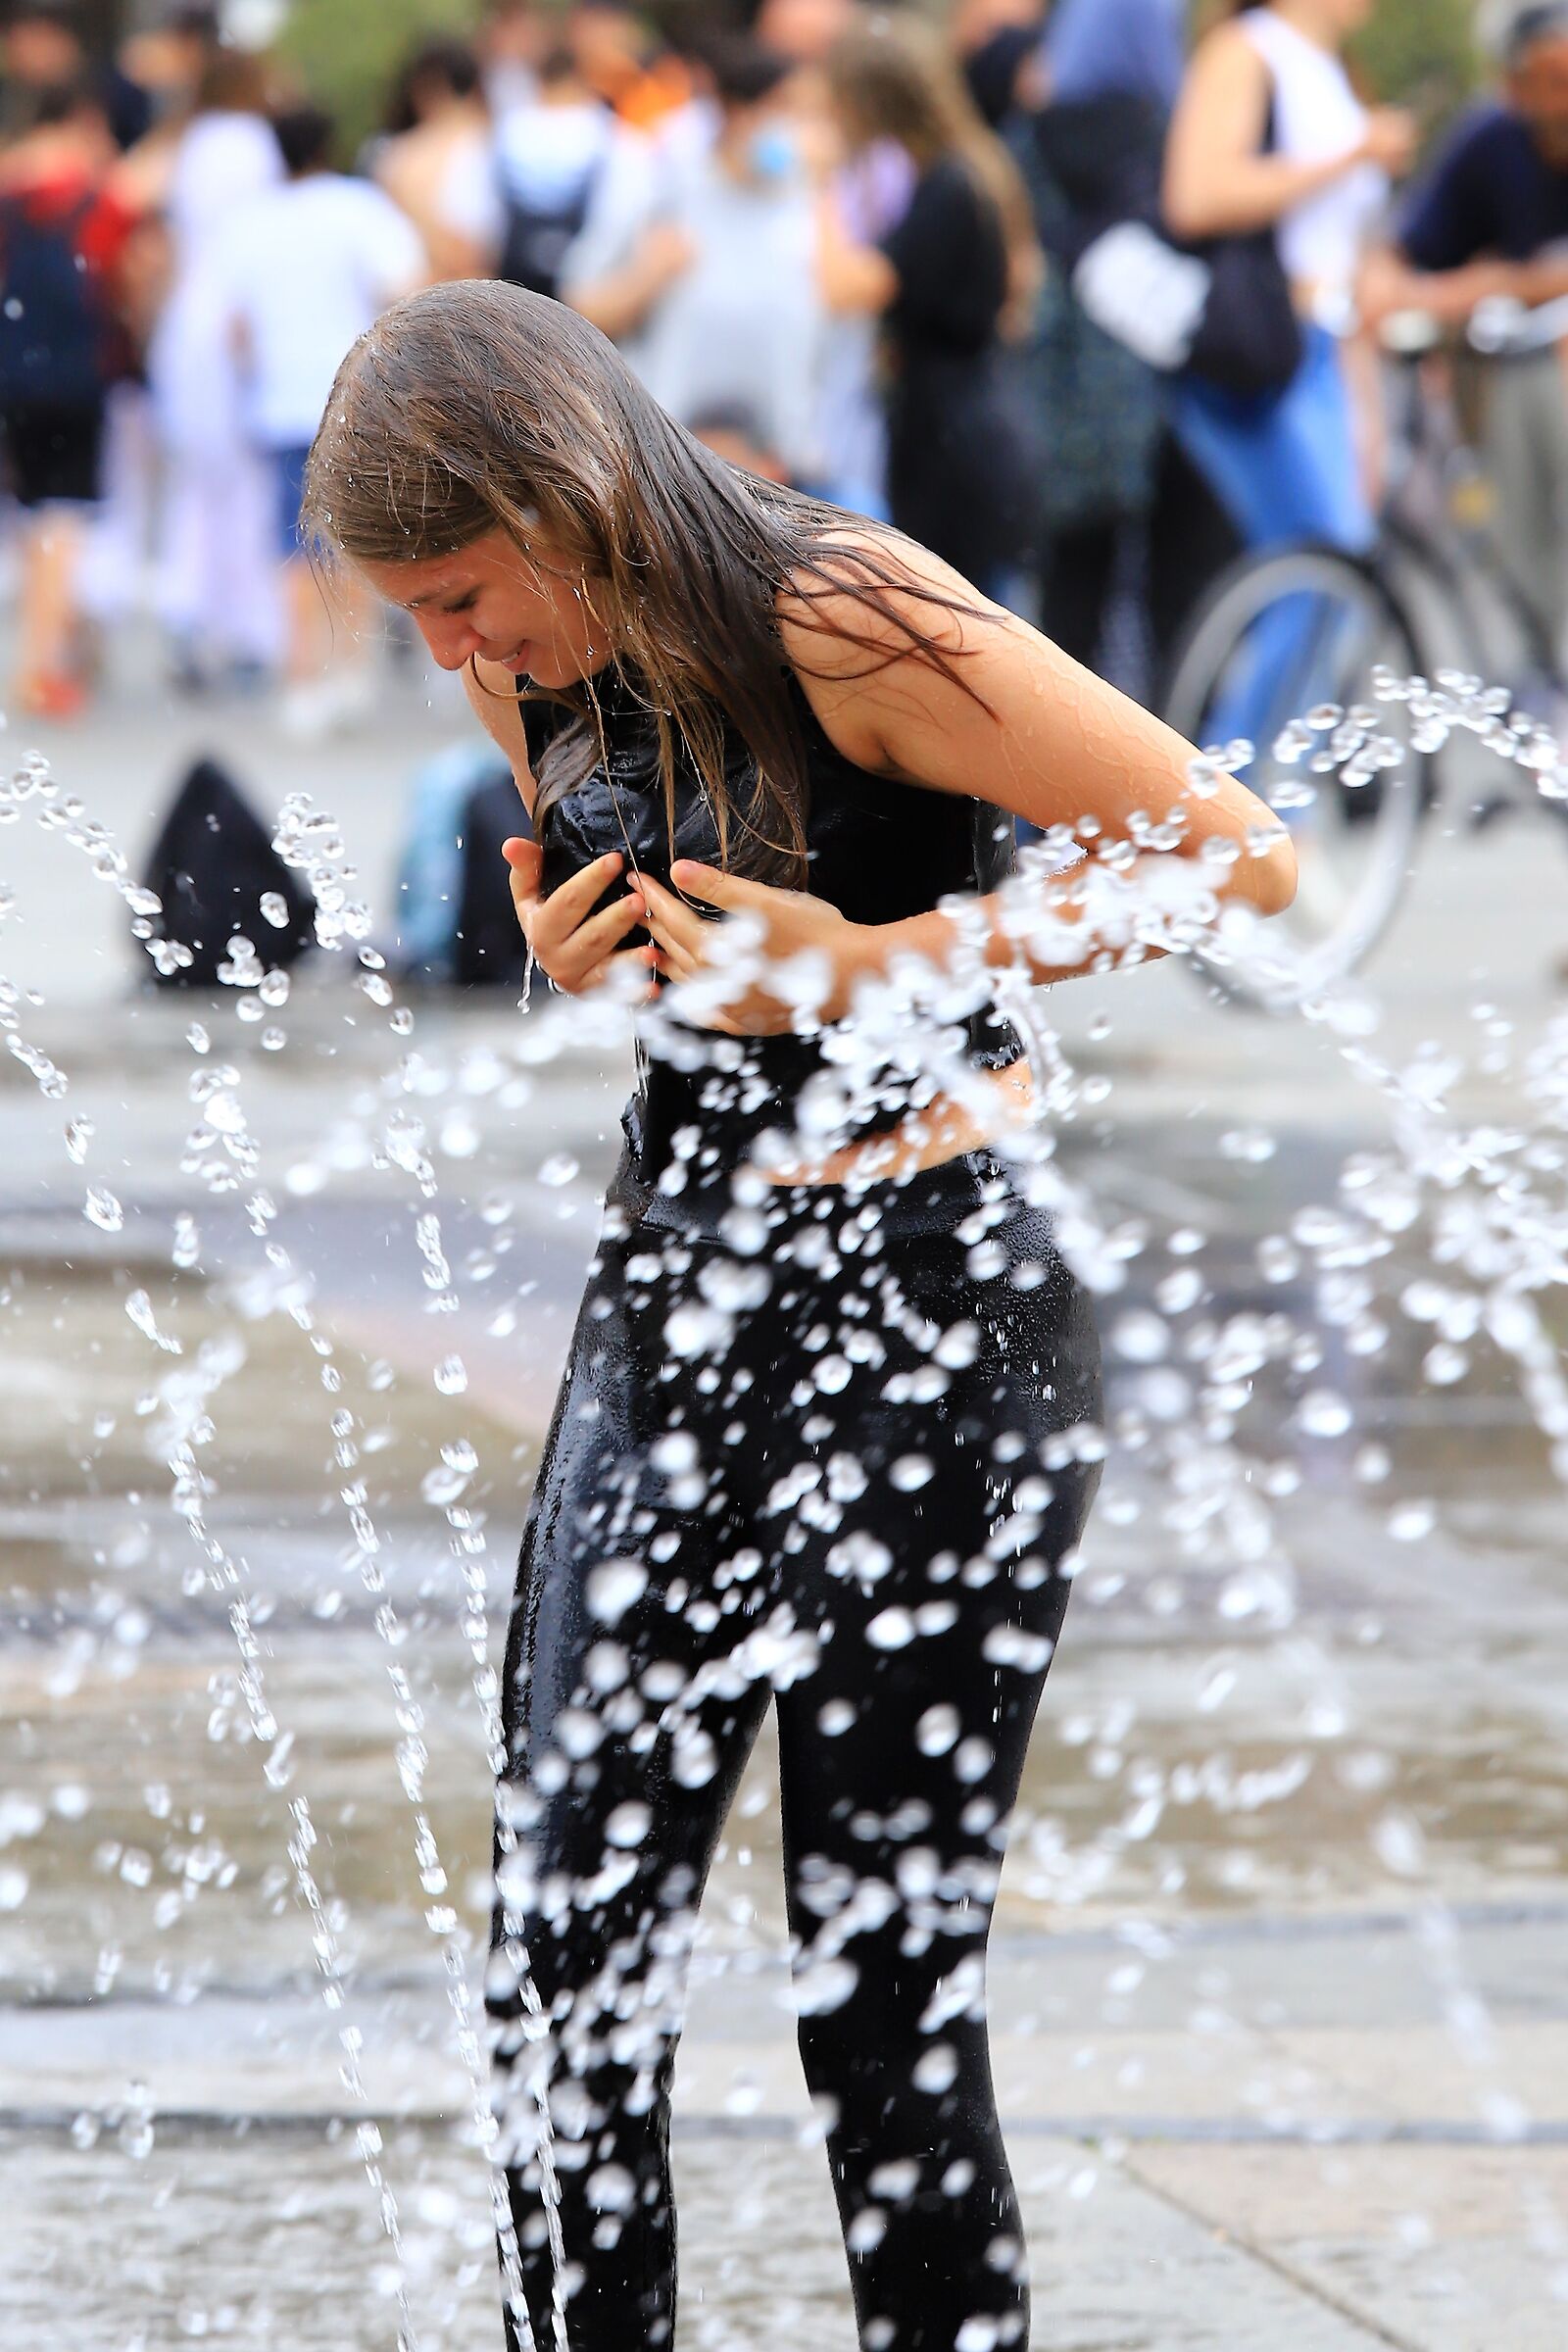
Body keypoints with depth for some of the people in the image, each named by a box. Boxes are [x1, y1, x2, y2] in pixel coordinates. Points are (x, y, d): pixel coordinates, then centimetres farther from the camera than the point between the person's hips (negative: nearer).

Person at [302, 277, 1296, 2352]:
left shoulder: (849, 626, -17)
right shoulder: (543, 678, 4)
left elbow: (1242, 857, -16)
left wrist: (876, 961, -19)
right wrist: (572, 957, 0)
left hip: (934, 1320, -7)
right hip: (675, 1299, 7)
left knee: (886, 1979, -4)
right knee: (564, 1944, 1)